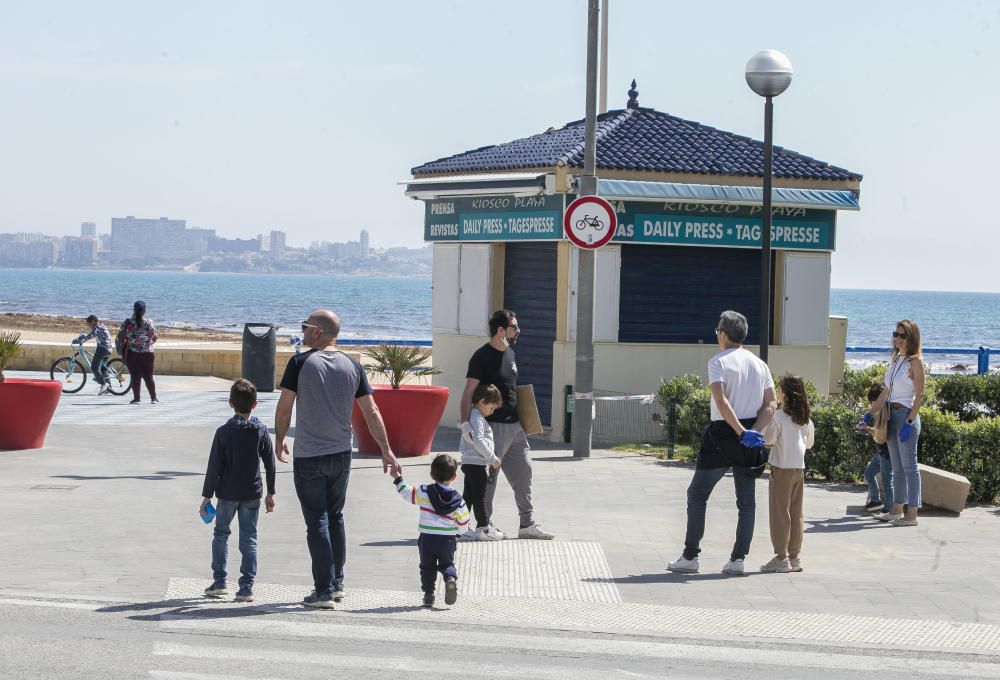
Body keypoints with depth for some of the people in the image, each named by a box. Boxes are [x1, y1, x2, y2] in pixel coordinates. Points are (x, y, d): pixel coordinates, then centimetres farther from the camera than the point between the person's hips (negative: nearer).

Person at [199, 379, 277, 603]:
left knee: (220, 535, 15)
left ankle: (219, 582, 14)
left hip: (227, 493, -1)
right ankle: (247, 587, 0)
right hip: (252, 493, 1)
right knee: (249, 539, 4)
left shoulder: (224, 432, -9)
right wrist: (270, 493, 11)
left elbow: (214, 466, -8)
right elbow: (270, 464, 2)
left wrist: (207, 496, -2)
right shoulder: (262, 431, -2)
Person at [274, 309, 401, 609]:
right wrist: (386, 450, 7)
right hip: (341, 455, 4)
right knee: (335, 517, 18)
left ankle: (324, 591, -2)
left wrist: (280, 440, 7)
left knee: (317, 522, -1)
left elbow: (284, 407, -8)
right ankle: (337, 584, 23)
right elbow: (371, 411, 2)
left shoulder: (300, 363, -10)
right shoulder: (353, 367, 2)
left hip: (308, 457, -4)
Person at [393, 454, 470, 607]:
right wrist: (457, 532, 23)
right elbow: (463, 524, 2)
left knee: (427, 566, 14)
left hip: (427, 538, 0)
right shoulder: (457, 500, -2)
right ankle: (451, 578, -15)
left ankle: (428, 593, 2)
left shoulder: (423, 492, -5)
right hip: (448, 539, 0)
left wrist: (398, 479, 23)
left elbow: (407, 494, 10)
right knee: (447, 564, 16)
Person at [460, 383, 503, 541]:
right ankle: (484, 528, 0)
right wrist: (492, 458, -20)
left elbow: (463, 445, 24)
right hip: (476, 464, -10)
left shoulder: (472, 415, 18)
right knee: (479, 496, -4)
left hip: (469, 462, 10)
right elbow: (478, 441, -25)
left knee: (468, 496, 11)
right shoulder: (477, 418, -15)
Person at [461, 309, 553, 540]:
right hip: (493, 426, -9)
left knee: (523, 473, 11)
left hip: (514, 426, 9)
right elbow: (468, 393, -14)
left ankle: (527, 525, 18)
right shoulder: (482, 356, -13)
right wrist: (465, 424, -22)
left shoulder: (510, 354, 12)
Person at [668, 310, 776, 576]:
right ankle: (738, 559, 5)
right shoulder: (760, 365, 10)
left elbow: (721, 400, -20)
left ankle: (690, 556, 3)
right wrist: (753, 431, -8)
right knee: (746, 500, 8)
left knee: (697, 494, 5)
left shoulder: (719, 362, -7)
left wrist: (740, 431, -20)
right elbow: (770, 404, 2)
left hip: (723, 434, -5)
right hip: (751, 441, 5)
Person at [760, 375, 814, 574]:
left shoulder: (779, 417, -12)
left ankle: (781, 557, -3)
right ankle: (794, 556, 13)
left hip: (782, 468, -6)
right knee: (796, 513, 10)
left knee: (780, 512, -2)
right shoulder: (806, 419, 7)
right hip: (799, 467, 6)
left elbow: (768, 440, -12)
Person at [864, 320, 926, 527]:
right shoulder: (895, 360, 14)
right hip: (891, 415, 8)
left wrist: (910, 422, -20)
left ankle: (911, 515, -3)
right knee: (897, 467, 13)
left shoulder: (915, 362, -10)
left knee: (909, 466, -5)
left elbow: (919, 396, -14)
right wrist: (870, 413, 18)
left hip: (906, 415, -8)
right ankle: (897, 510, 19)